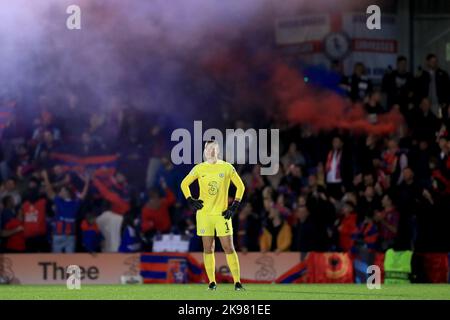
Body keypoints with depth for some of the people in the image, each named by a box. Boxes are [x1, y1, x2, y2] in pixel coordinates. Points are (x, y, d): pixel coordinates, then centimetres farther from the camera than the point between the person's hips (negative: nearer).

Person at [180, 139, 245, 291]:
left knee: (229, 248, -6)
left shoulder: (227, 167, 1)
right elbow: (184, 184, 15)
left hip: (222, 214, -1)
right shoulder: (199, 169, 4)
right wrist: (190, 200, 3)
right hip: (204, 214, 1)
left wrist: (234, 206, 2)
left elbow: (240, 186, 8)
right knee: (208, 248, 2)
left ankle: (237, 282, -6)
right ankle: (212, 282, 8)